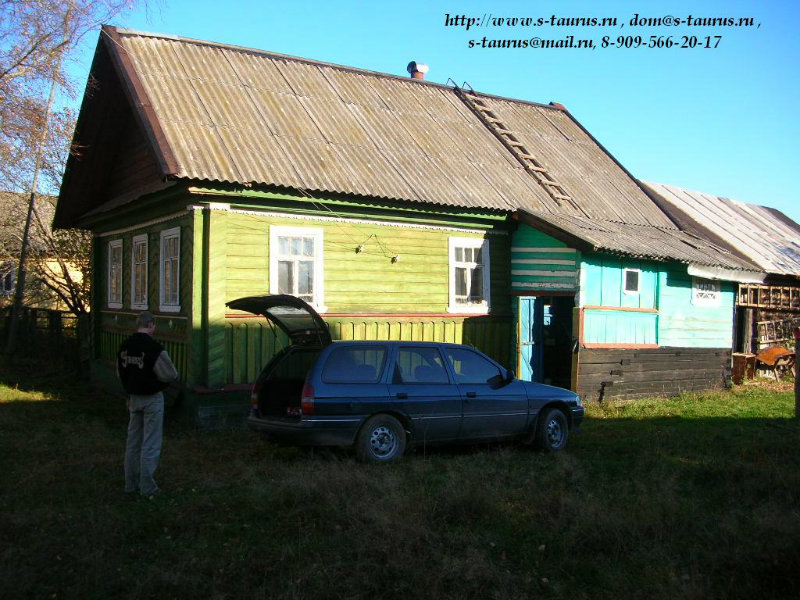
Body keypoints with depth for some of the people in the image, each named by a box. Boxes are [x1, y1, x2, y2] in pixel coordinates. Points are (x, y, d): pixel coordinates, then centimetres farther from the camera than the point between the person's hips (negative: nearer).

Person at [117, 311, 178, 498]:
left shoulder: (124, 346, 1)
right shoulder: (154, 348, -21)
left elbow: (120, 372, 11)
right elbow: (170, 375, -19)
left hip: (133, 397, 7)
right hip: (152, 398, -7)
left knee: (133, 442, 16)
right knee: (150, 445, 1)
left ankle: (131, 483, 25)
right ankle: (147, 488, 5)